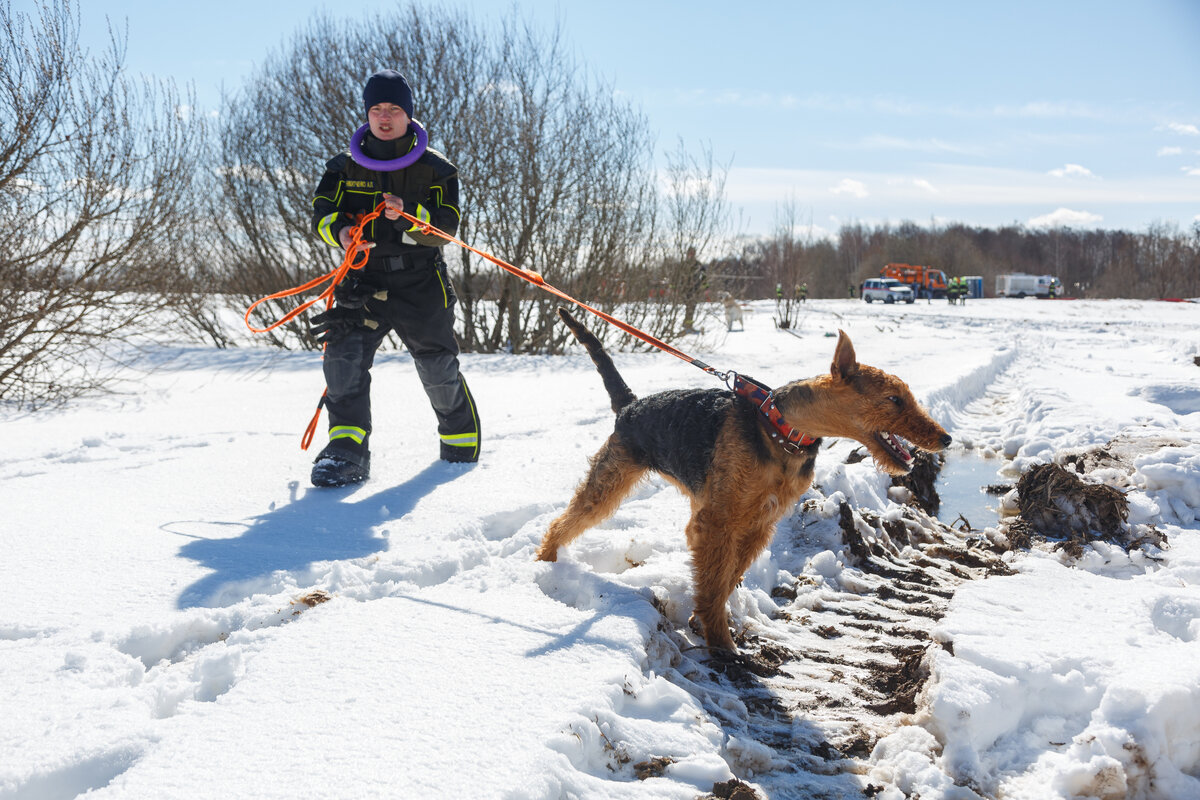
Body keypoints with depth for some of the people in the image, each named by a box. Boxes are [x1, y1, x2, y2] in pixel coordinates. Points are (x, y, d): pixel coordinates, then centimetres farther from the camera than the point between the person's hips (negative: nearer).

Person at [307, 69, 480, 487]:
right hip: (363, 278, 2)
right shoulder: (346, 166, 9)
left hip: (420, 283, -1)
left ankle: (462, 439, 33)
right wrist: (339, 230, -21)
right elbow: (321, 213, 3)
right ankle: (348, 450, -17)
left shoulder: (434, 167, 2)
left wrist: (408, 213, -27)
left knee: (439, 369, 8)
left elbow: (446, 227, -7)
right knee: (344, 355, -19)